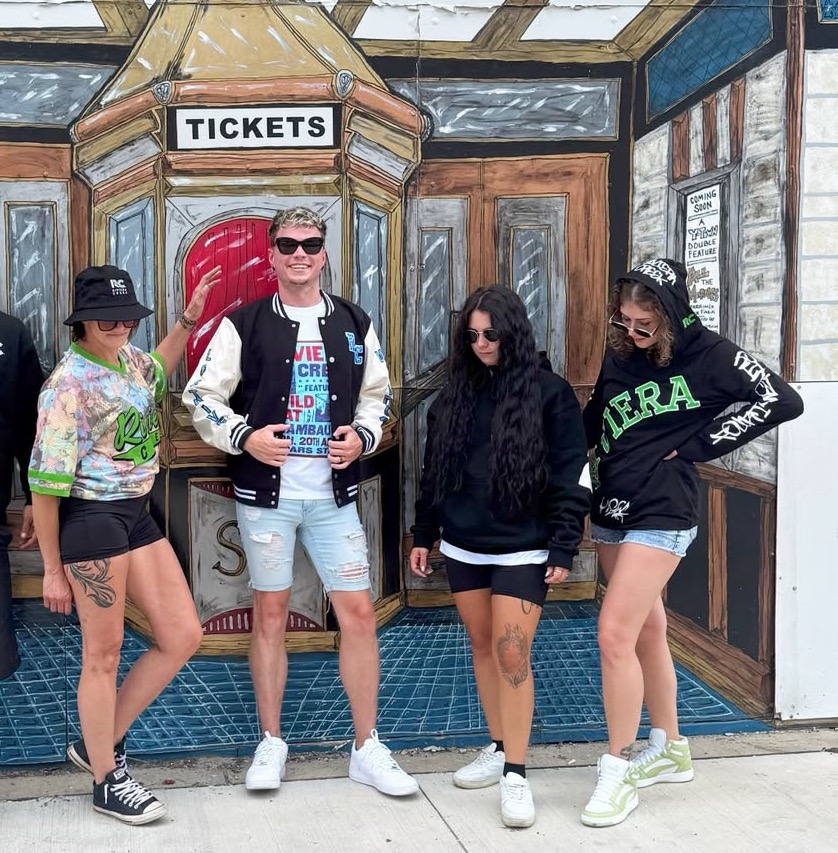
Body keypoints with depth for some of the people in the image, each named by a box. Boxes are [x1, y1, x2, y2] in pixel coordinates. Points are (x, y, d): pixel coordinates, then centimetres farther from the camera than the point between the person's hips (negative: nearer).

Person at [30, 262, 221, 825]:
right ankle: (107, 782, 22)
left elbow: (155, 373, 34)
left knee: (183, 637, 10)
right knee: (104, 655, 4)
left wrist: (190, 318, 22)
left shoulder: (128, 357, 7)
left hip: (136, 515, 9)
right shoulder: (70, 386, -17)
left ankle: (99, 744, 25)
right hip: (91, 521, -9)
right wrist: (52, 569, -10)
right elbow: (46, 484, -14)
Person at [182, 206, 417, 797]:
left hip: (333, 493, 2)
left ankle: (368, 748, 14)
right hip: (265, 491, -2)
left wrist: (362, 436, -4)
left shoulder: (354, 324, 6)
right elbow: (202, 396, 0)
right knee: (270, 613, 8)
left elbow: (378, 393, 15)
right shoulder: (244, 324, -1)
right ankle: (271, 743, 22)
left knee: (359, 611, 1)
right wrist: (246, 437, -16)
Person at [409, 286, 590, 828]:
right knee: (482, 647, 12)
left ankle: (516, 774, -1)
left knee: (512, 653, -9)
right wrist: (424, 535, 13)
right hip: (463, 548, 5)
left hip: (522, 550, -5)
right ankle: (499, 749, 26)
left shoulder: (549, 392, -7)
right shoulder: (456, 394, 8)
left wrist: (564, 549, -12)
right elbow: (434, 471, 14)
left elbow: (570, 477, -8)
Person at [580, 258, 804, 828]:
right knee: (647, 632, 15)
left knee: (615, 635, -13)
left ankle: (619, 771, 1)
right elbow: (593, 421, 16)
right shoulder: (621, 355, 6)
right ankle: (670, 749, 30)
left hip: (661, 513, -7)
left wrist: (699, 446, -13)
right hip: (611, 509, 7)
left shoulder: (708, 354, -10)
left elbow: (783, 400, -13)